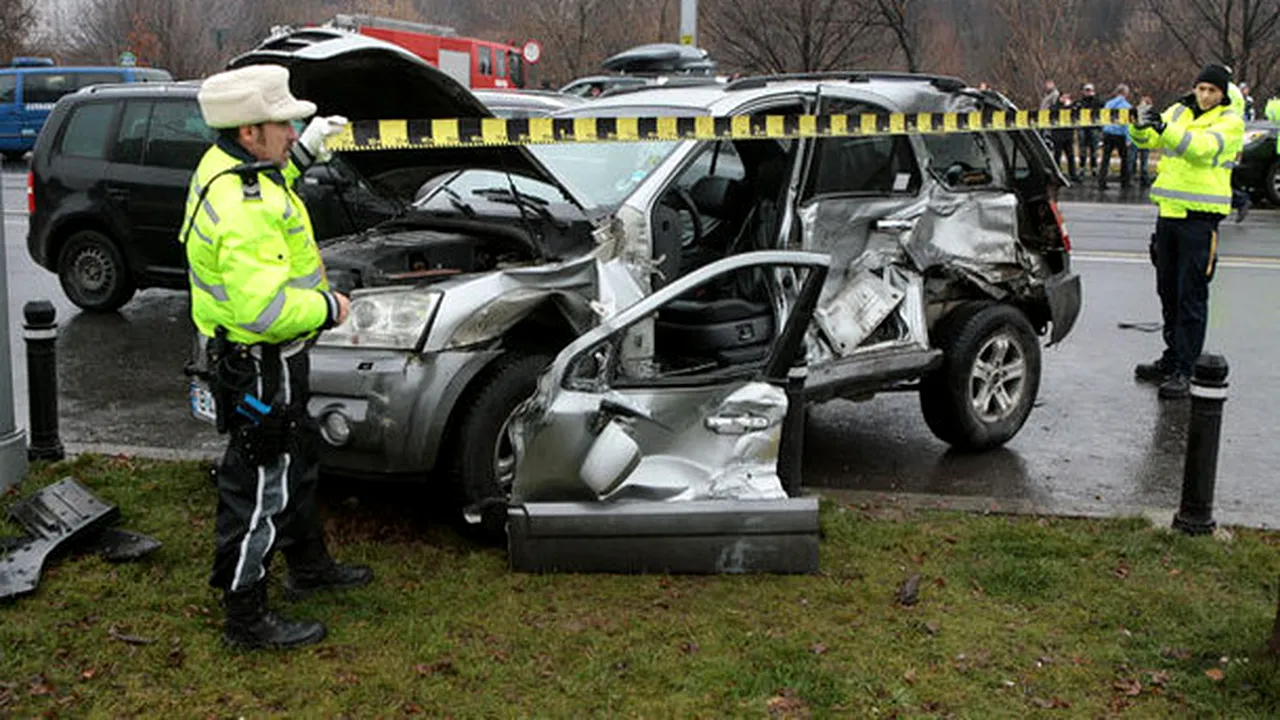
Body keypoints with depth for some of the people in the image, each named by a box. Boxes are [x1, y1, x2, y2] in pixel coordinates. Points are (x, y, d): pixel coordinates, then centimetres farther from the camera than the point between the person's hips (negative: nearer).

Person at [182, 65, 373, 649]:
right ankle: (246, 618, 14)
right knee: (261, 484, 0)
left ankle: (309, 566, 44)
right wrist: (328, 308, -19)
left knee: (297, 458, 25)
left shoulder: (225, 165, 3)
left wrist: (303, 151, 19)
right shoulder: (245, 211, -30)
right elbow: (264, 308, -35)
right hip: (258, 365, -11)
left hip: (268, 359, 11)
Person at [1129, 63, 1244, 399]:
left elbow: (1203, 148, -23)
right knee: (1168, 292, 13)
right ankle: (1171, 360, 25)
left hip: (1200, 217, -6)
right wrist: (1142, 127, -20)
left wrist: (1165, 129, -35)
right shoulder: (1178, 111, 12)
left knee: (1191, 296, -5)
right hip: (1170, 211, 6)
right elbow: (1146, 141, 3)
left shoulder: (1230, 122, -5)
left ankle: (1183, 371, -2)